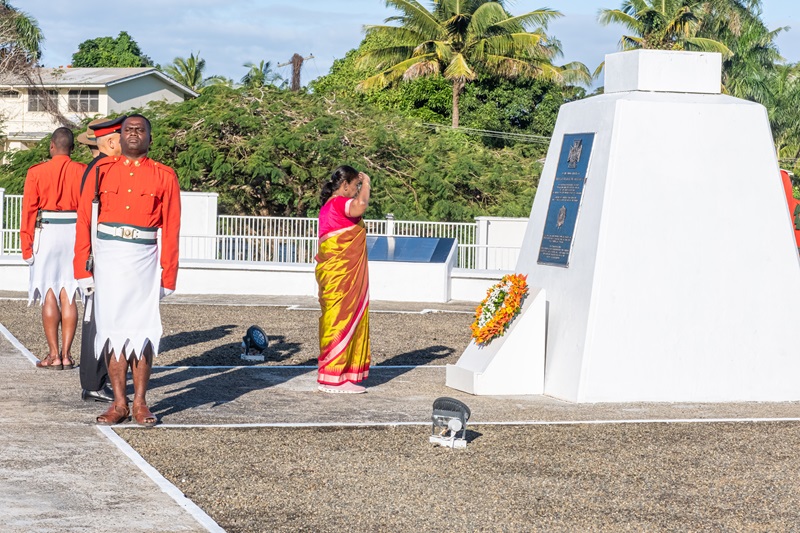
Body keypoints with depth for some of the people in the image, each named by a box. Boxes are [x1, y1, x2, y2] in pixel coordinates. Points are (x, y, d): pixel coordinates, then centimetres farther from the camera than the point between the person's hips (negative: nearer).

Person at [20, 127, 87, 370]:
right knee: (69, 296, 5)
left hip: (47, 234, -2)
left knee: (49, 295, 2)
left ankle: (53, 355, 2)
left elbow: (29, 211, -3)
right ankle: (66, 355, 5)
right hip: (75, 235, 2)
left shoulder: (37, 172, -3)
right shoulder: (82, 172, 2)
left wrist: (27, 247, 1)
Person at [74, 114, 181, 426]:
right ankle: (119, 403, 8)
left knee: (143, 331, 0)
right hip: (109, 259, 1)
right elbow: (84, 222, 5)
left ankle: (140, 403, 8)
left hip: (144, 260, -1)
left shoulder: (164, 177, 6)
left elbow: (170, 231, 2)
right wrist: (83, 269, -1)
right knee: (113, 329, 2)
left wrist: (168, 277, -3)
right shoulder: (102, 171, 8)